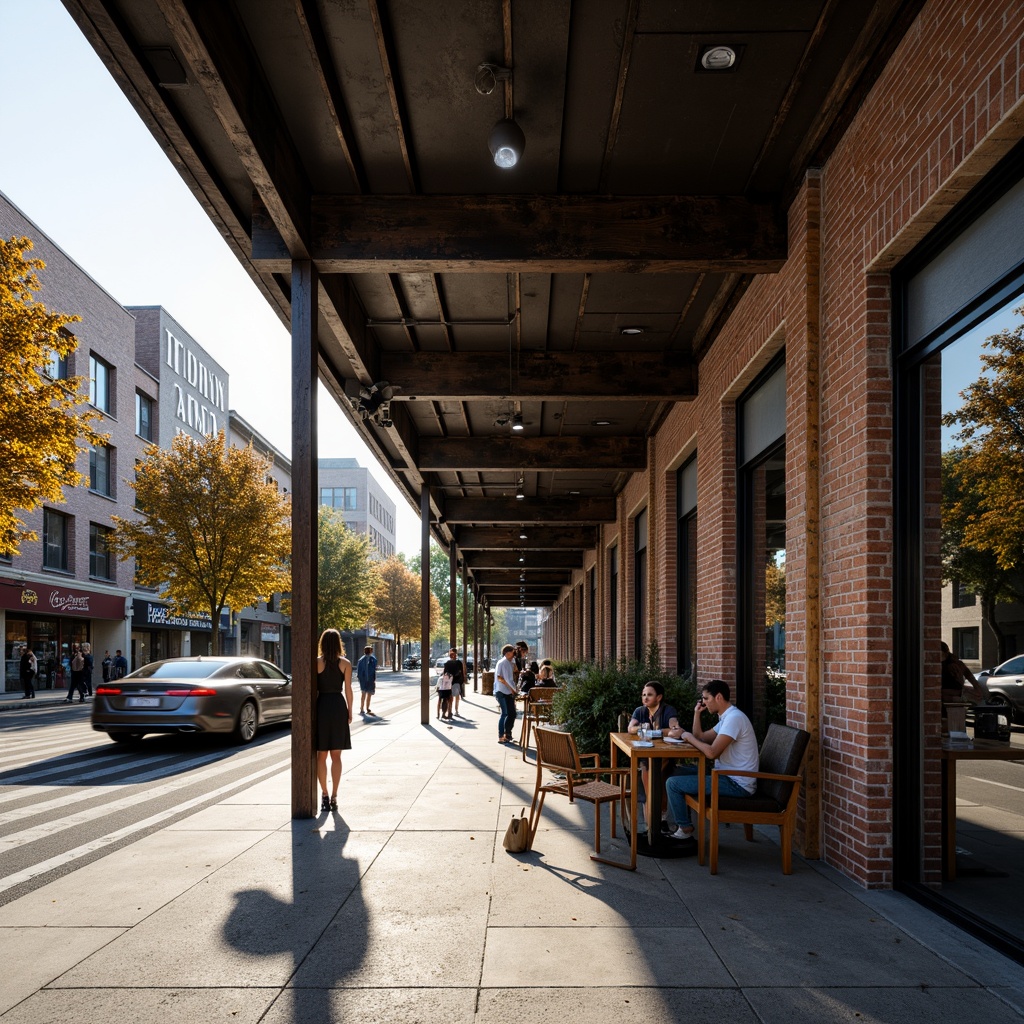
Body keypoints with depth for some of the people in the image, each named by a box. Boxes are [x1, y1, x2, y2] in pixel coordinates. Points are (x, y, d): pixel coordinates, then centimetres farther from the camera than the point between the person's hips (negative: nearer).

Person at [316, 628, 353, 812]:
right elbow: (348, 690, 0)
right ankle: (334, 796, 7)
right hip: (339, 707, 1)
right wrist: (349, 712, 9)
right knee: (336, 756, 8)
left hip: (321, 706, -1)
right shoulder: (345, 663, 0)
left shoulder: (316, 663, -4)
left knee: (321, 755, 9)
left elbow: (313, 689, -4)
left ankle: (324, 794, 11)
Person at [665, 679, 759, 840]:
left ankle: (685, 828, 8)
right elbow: (701, 738, 20)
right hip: (727, 774, 11)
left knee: (673, 783, -10)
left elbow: (711, 752, -28)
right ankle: (680, 820, 24)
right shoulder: (727, 717, 13)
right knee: (679, 771, 18)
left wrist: (687, 736, -13)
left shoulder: (734, 718, -20)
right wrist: (697, 713, 9)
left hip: (737, 784, -11)